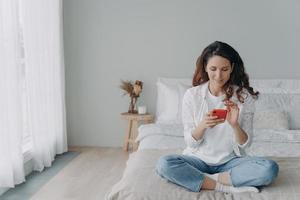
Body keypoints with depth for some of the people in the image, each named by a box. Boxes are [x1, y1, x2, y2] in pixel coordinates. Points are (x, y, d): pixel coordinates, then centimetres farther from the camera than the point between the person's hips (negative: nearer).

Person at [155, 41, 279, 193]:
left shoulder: (243, 96, -5)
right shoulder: (192, 95, -6)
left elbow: (244, 144, -4)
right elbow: (191, 142, -5)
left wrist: (234, 124, -25)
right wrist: (203, 125, -25)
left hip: (230, 160, 0)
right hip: (199, 158, 0)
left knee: (270, 168, -27)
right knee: (163, 164, -30)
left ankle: (210, 180, -16)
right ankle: (228, 187, -21)